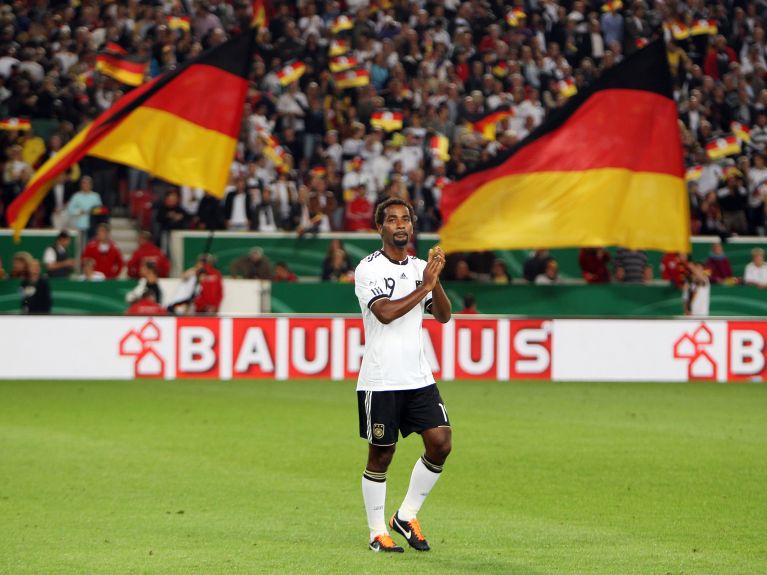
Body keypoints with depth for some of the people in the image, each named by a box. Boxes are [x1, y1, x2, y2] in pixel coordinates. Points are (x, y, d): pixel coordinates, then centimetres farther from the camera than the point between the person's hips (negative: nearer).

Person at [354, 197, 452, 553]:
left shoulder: (420, 268, 11)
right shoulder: (368, 269, -7)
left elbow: (443, 315, 4)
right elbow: (385, 312, -21)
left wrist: (436, 281, -12)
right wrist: (424, 286, -19)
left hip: (418, 377, 6)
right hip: (380, 381, -5)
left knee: (441, 443, -5)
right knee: (381, 454, 1)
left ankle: (406, 516, 12)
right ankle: (377, 533, 13)